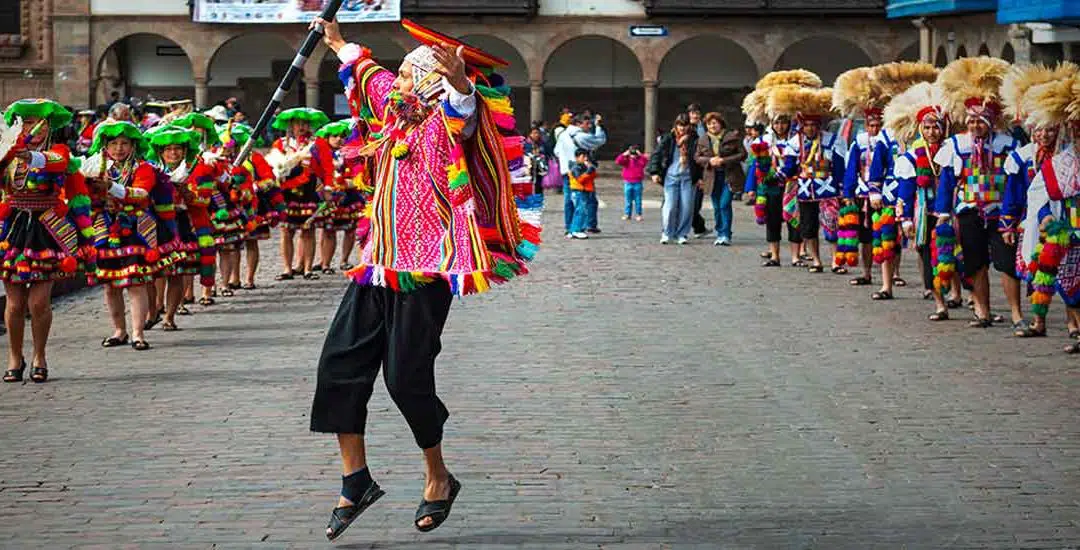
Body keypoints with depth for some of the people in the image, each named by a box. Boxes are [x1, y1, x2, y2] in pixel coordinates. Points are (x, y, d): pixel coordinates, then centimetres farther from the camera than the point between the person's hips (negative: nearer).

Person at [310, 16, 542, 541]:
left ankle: (439, 478, 14)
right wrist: (339, 44, 51)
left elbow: (462, 112, -35)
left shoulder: (446, 120, -9)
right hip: (377, 266, 8)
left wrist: (459, 82, -57)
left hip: (425, 273, -8)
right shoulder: (397, 113, 14)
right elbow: (369, 74, 35)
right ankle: (356, 480, 10)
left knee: (407, 377, -8)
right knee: (340, 363, 2)